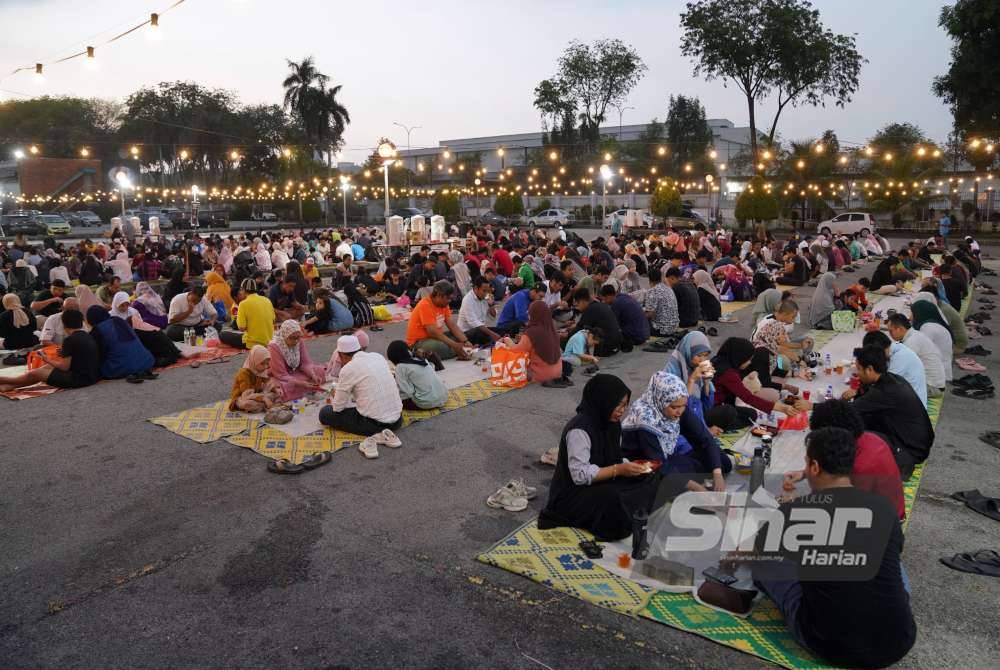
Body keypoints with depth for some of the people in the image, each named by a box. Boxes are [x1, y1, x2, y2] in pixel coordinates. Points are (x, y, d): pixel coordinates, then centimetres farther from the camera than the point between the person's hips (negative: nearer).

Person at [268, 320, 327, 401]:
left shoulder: (299, 342, -9)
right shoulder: (274, 347, -26)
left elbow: (306, 363, -9)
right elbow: (282, 375, -25)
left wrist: (314, 376, -29)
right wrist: (302, 384, -35)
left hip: (295, 373, 6)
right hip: (280, 379, -6)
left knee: (321, 371, -9)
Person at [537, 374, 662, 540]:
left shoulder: (611, 423, 2)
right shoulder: (579, 430, -25)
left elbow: (612, 460, 11)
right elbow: (580, 475, -27)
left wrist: (628, 466, -10)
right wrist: (619, 470, -27)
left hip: (601, 483, 9)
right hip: (573, 494, -9)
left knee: (651, 479, -5)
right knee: (615, 499, -35)